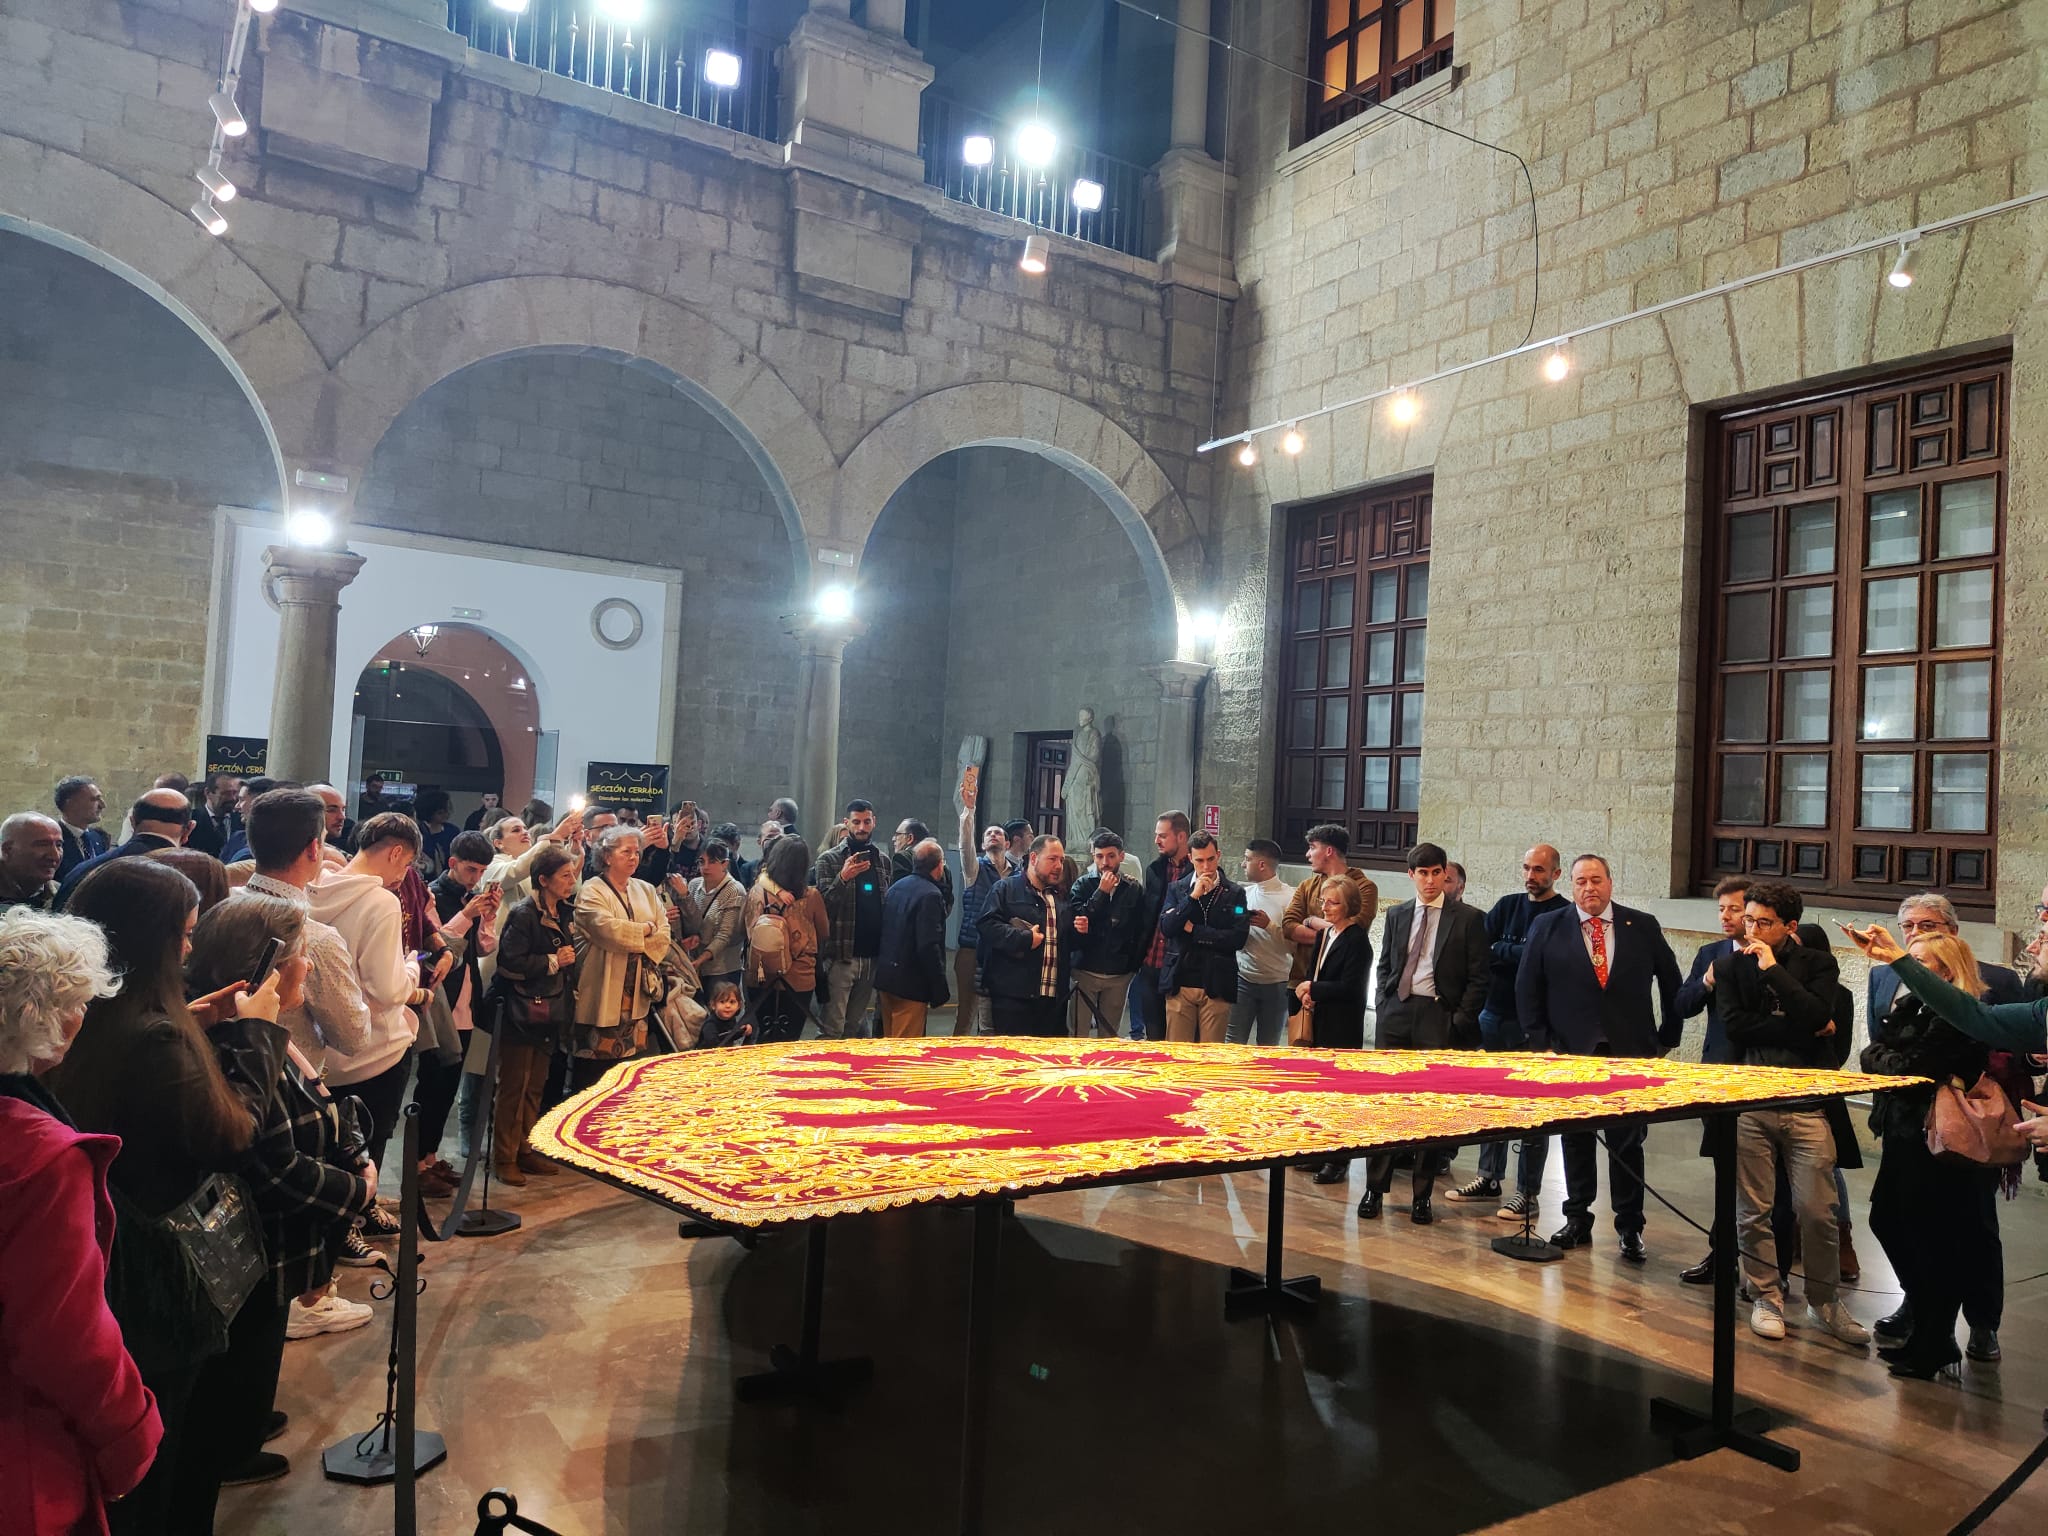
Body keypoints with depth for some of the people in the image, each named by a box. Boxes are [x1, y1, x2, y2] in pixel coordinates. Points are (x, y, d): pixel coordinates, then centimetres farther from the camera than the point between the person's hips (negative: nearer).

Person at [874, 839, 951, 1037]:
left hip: (885, 976, 9)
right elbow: (929, 946, -22)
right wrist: (940, 991, -17)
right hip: (911, 983, -9)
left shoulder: (896, 886, 9)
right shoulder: (930, 895, -18)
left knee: (890, 1042, 18)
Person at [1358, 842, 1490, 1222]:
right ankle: (1375, 1187, 13)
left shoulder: (1468, 918, 0)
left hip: (1439, 1020, -3)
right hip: (1395, 1015, 3)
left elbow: (1478, 978, -1)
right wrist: (1385, 1002, 5)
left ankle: (1421, 1196, 12)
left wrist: (1460, 1020, -8)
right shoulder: (1397, 915, 12)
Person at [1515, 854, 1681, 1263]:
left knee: (1628, 1143, 3)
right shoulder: (1547, 927, 1)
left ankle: (1630, 1228, 14)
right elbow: (1527, 988, 2)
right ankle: (1577, 1220, 21)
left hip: (1631, 1054, 0)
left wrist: (1668, 1038, 7)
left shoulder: (1643, 927, 2)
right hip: (1572, 1051, 0)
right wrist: (1541, 1041, -3)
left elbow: (1671, 983, 10)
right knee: (1576, 1139, 9)